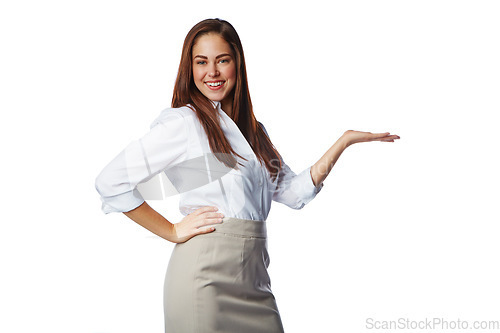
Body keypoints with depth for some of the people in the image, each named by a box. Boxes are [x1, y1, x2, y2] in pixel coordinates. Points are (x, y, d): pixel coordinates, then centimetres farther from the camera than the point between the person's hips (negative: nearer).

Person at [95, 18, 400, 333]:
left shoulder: (254, 130, 16)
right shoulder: (183, 123, -5)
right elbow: (111, 181, -9)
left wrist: (346, 140, 12)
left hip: (254, 273, 6)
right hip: (208, 273, -6)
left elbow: (293, 191, 14)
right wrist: (172, 232, -7)